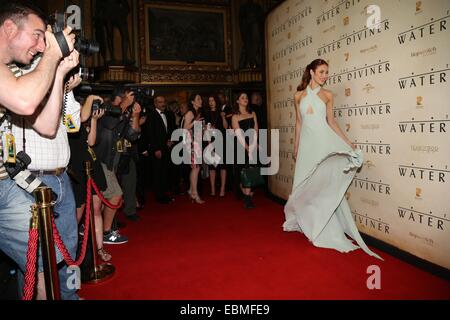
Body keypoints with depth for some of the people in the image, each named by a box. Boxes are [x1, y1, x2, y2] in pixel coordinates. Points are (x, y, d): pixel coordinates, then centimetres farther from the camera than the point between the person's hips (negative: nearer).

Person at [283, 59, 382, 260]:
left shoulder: (327, 95, 6)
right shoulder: (299, 96, 8)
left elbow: (331, 121, 7)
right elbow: (298, 122, 12)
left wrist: (348, 142, 0)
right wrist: (296, 147, 12)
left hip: (324, 141, -1)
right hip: (307, 142, 1)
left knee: (325, 183, -3)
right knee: (306, 184, 8)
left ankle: (327, 229, 7)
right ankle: (306, 221, 27)